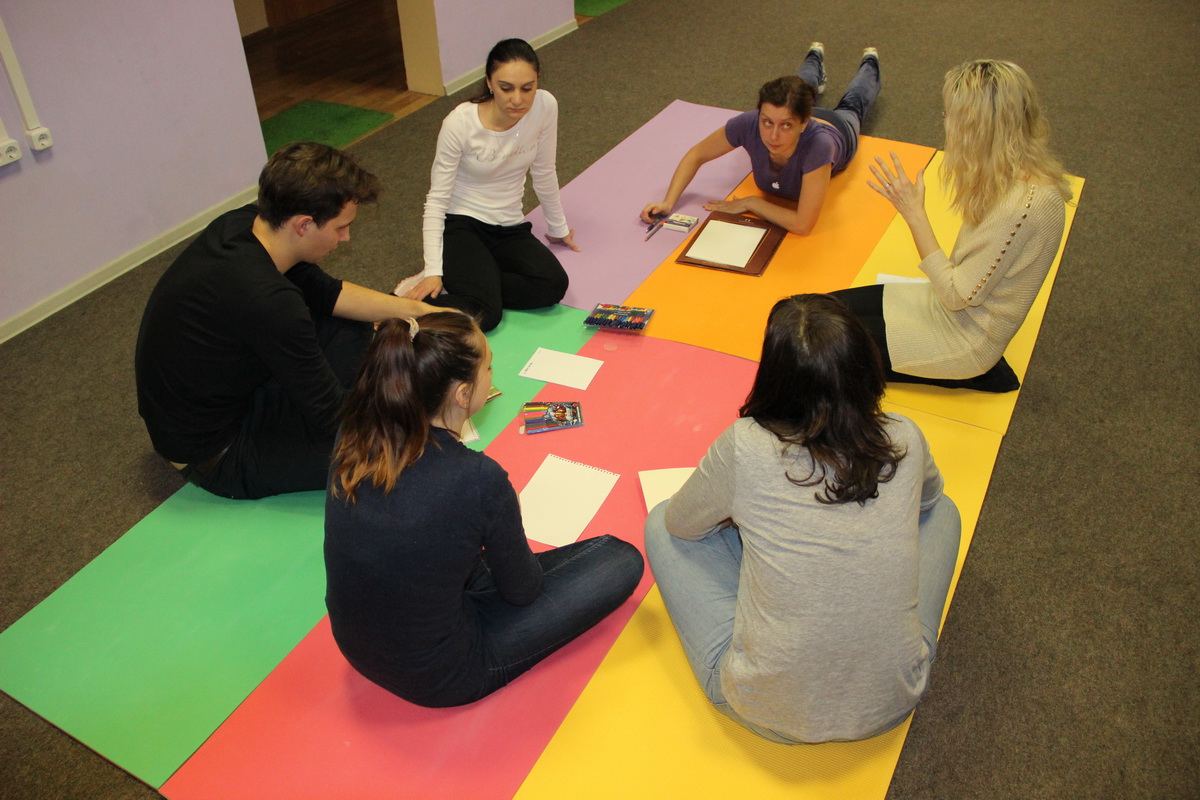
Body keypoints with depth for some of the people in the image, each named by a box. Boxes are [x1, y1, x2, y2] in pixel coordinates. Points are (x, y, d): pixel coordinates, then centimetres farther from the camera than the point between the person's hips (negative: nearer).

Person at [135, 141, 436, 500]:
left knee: (350, 325, 10)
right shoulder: (269, 302, -37)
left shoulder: (241, 223, -10)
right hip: (215, 456, -9)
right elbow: (332, 417, -25)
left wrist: (415, 308, 1)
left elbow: (327, 293, 7)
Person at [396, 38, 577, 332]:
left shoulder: (545, 106, -12)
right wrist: (433, 271, -21)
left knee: (554, 285, -25)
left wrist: (558, 227, 15)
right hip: (460, 225, -5)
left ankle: (458, 282, -10)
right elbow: (436, 199, -14)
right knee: (484, 313, -29)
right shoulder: (460, 122, -19)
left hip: (509, 228, 5)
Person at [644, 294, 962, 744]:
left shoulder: (745, 448, -20)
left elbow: (681, 524, 1)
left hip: (769, 714, -2)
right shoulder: (904, 442, -10)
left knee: (660, 526, 12)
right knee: (941, 511, 21)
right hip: (892, 704, 3)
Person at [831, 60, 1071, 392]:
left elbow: (956, 296, -24)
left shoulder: (1021, 205, -32)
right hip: (958, 307, 9)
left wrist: (914, 213, -24)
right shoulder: (1024, 175, -3)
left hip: (966, 339, -9)